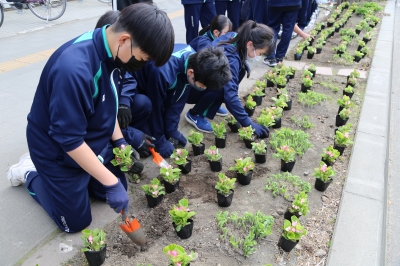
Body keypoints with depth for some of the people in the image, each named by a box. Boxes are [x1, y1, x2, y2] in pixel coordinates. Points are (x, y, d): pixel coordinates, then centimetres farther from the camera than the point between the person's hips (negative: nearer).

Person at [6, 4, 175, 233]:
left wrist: (119, 141, -2)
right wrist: (111, 183, -27)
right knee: (76, 222, 6)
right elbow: (69, 140, -31)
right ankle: (30, 174, 26)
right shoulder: (74, 68, -37)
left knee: (117, 189, 18)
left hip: (94, 141, 8)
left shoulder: (110, 51, -10)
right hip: (59, 151, -7)